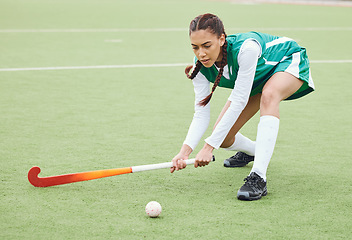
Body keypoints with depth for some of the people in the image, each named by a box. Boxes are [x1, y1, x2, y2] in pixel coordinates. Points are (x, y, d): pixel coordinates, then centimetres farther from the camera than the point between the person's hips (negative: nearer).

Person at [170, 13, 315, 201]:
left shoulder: (246, 48, -42)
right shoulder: (200, 67, -24)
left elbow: (239, 103, -40)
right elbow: (201, 114, -22)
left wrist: (209, 147, -41)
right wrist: (185, 151, -39)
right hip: (259, 78, 6)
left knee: (269, 96, -40)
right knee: (223, 139, -4)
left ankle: (258, 178, -44)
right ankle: (252, 151, 34)